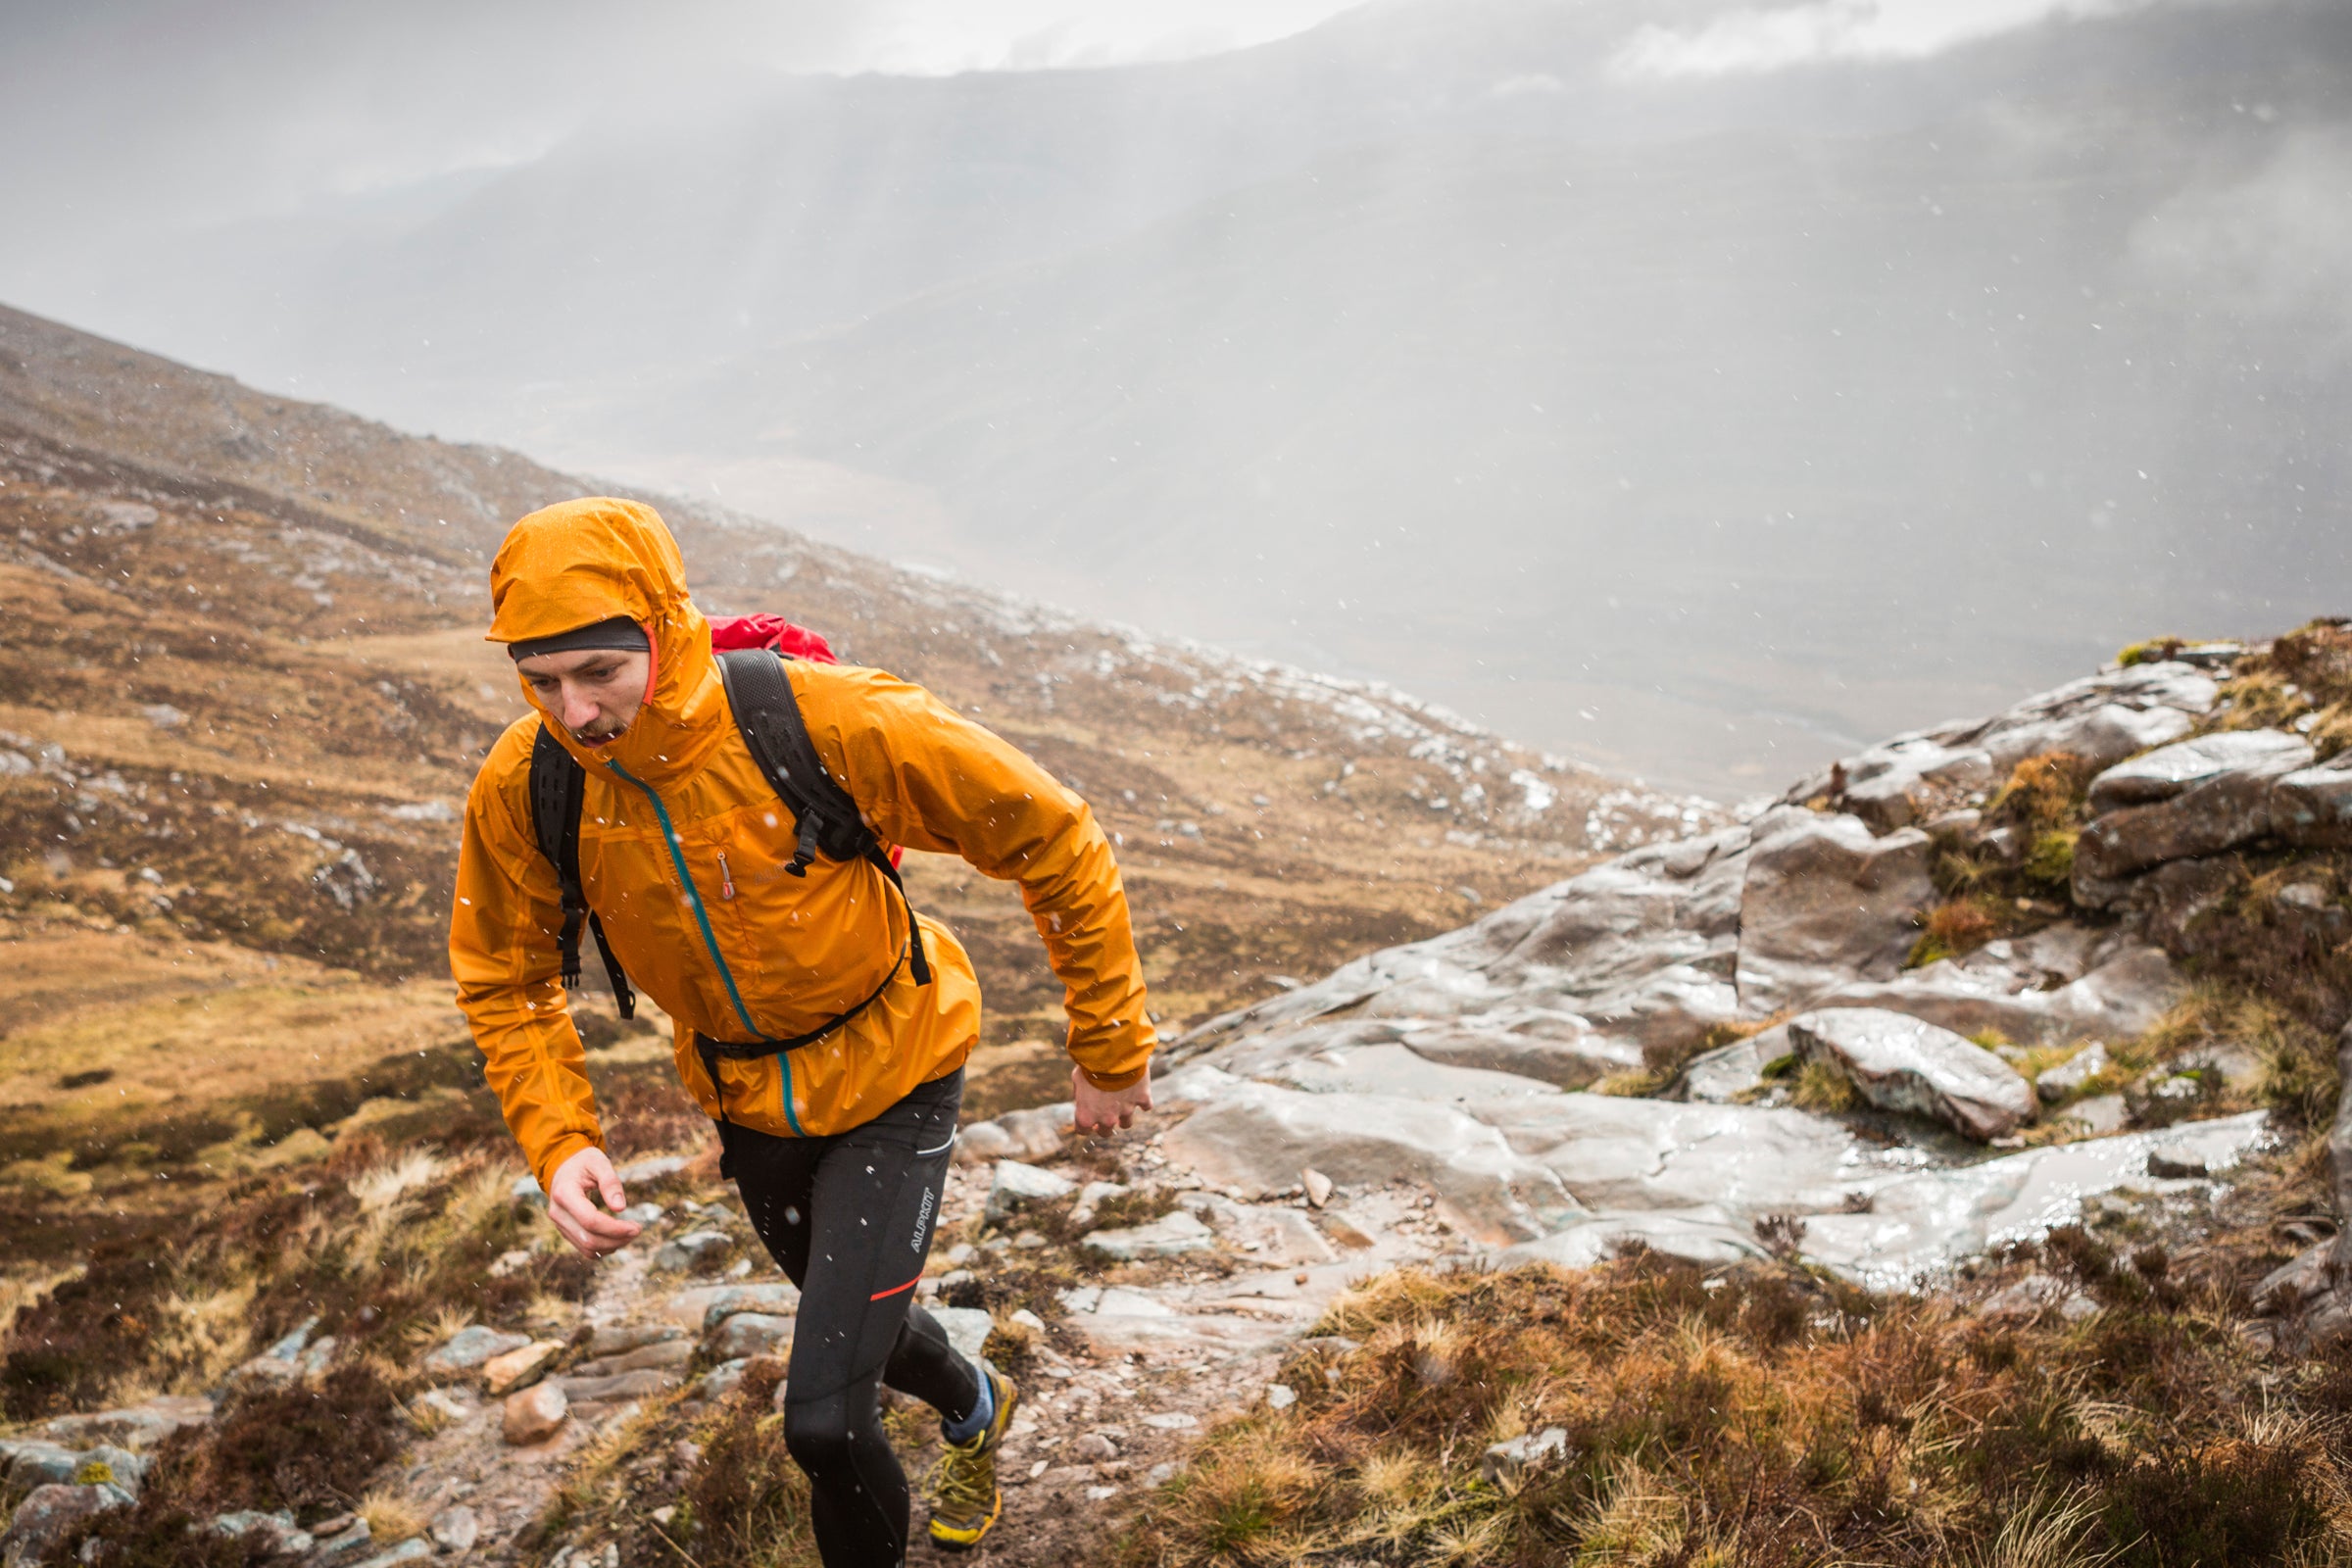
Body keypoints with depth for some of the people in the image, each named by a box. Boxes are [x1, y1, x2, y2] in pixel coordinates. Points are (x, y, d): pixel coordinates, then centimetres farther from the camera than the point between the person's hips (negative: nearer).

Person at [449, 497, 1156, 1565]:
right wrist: (559, 1143, -16)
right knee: (856, 1321, 29)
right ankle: (975, 1410, 64)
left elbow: (1052, 837, -20)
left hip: (890, 1085, -5)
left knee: (825, 1418, -14)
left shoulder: (827, 723, -32)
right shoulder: (522, 792, -20)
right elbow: (504, 979, -1)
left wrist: (1109, 1051, -13)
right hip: (746, 1102, 5)